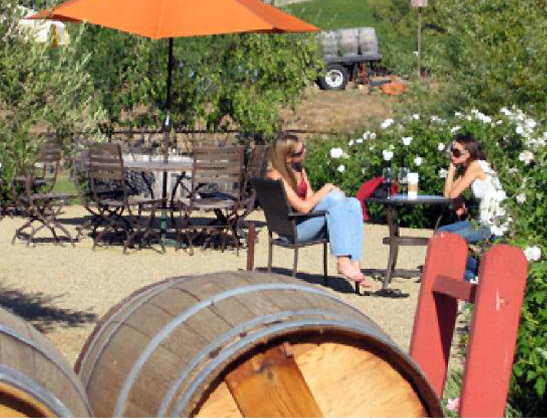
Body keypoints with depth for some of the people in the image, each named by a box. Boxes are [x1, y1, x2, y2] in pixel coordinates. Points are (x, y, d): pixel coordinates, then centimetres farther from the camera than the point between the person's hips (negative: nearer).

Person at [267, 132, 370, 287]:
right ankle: (343, 261, -33)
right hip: (293, 229, -8)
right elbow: (303, 207, -22)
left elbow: (309, 199, 6)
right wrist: (326, 189, -11)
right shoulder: (276, 176, -17)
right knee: (335, 198, -27)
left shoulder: (299, 169, 11)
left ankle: (355, 263, -28)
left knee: (353, 203, -13)